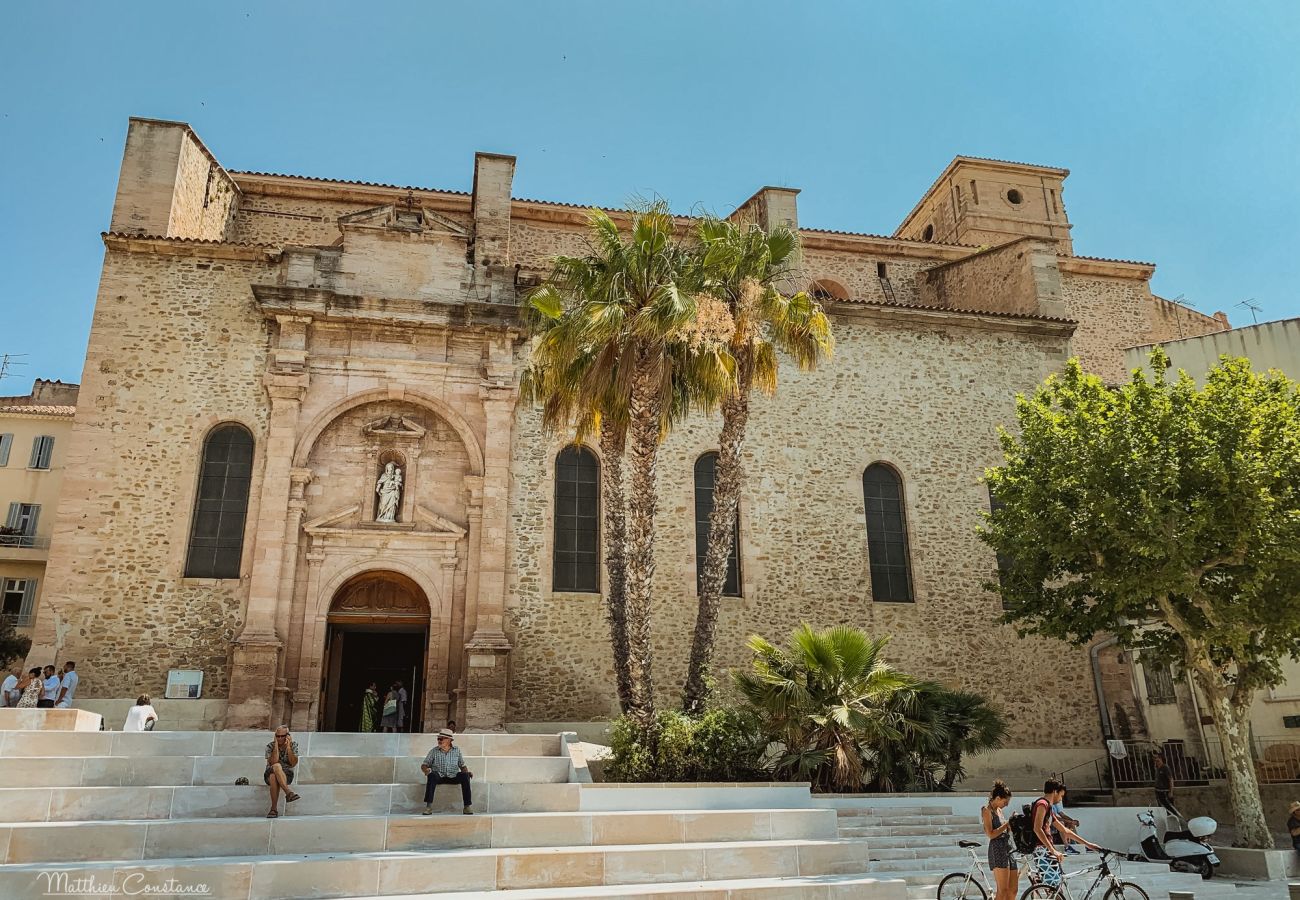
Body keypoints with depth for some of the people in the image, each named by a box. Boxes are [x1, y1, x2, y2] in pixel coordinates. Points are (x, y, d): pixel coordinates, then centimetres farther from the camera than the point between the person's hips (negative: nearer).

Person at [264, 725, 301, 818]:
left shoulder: (293, 745, 0)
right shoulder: (270, 746, -3)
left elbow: (293, 763, -12)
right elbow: (273, 762, -19)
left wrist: (288, 747, -17)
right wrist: (276, 745, -19)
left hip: (287, 774, 0)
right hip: (270, 774, 0)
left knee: (275, 777, -37)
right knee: (276, 766, -37)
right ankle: (288, 793, -46)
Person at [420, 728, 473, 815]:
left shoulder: (456, 750, 11)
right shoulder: (434, 751, 7)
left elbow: (462, 766, 14)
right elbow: (424, 765, 4)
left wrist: (467, 772, -6)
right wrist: (425, 770, -19)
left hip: (453, 777, 1)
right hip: (439, 777, -1)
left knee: (464, 776, -28)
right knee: (432, 775, -34)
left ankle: (468, 805, -25)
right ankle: (429, 806, -34)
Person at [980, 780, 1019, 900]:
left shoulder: (999, 810, 18)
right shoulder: (987, 810, -7)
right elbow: (991, 834, -14)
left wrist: (1012, 822, 6)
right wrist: (1007, 823, -12)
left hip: (1008, 848, 9)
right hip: (997, 850, -9)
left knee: (1013, 890, 6)